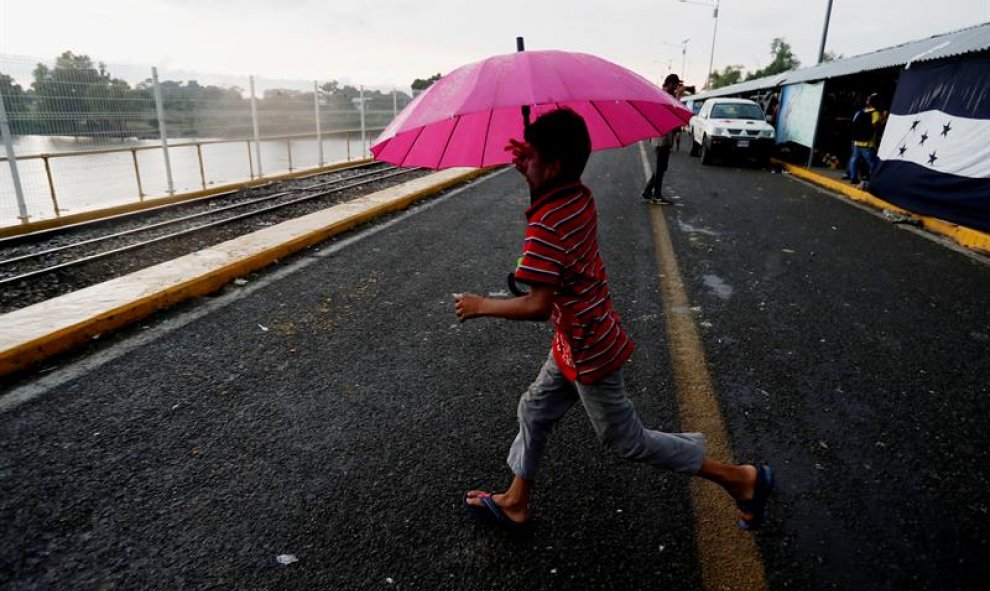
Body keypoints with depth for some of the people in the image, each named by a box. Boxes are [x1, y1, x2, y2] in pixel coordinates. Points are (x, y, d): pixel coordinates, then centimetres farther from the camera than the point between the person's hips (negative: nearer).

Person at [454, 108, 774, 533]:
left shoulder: (546, 225, -29)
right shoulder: (580, 197, -3)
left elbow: (538, 306, -31)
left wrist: (481, 306, -17)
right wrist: (530, 166, 6)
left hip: (589, 351, -9)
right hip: (579, 343, 9)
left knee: (627, 441, 9)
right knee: (534, 413, 20)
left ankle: (740, 478, 24)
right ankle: (515, 502, 39)